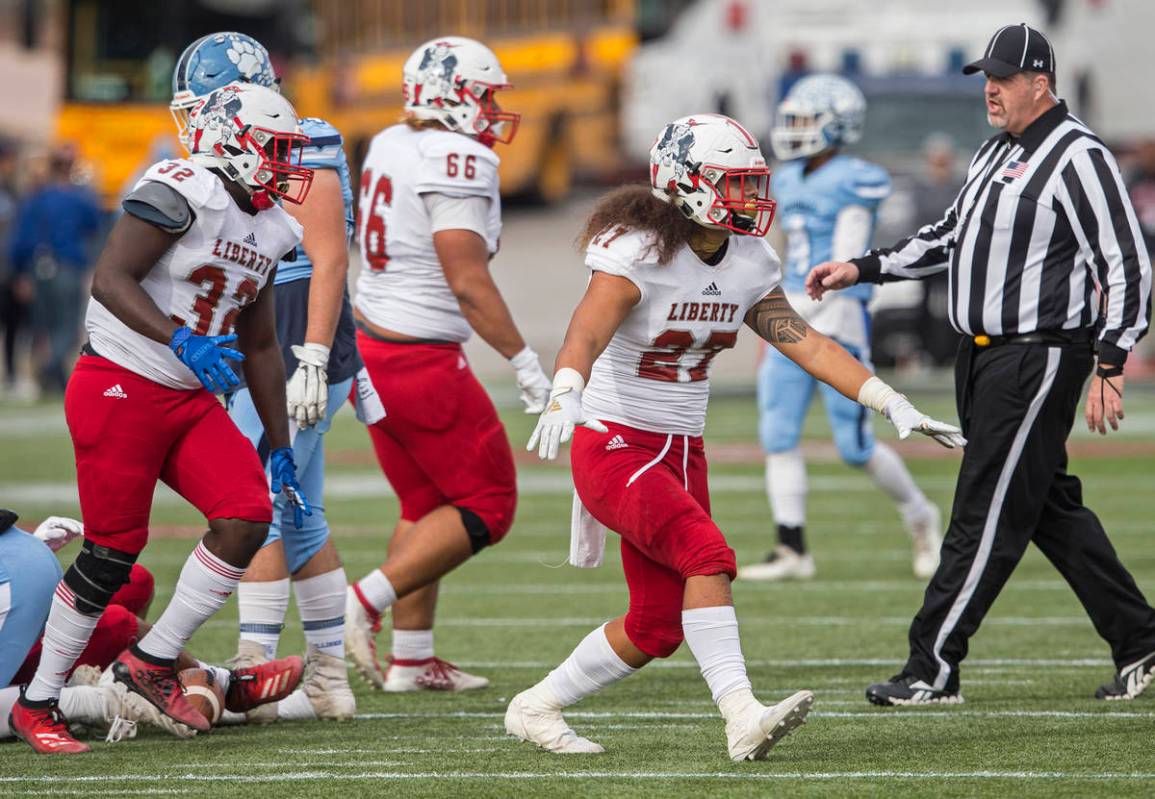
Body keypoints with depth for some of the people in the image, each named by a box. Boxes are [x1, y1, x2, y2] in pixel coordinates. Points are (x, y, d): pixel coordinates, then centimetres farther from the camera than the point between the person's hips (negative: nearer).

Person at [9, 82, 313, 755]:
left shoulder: (267, 230, 12)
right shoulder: (182, 192, -16)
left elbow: (260, 346, 19)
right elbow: (111, 280, -24)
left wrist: (281, 448, 19)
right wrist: (182, 342, -35)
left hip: (190, 398, 8)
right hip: (120, 389, -8)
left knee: (248, 518, -9)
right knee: (113, 552, -5)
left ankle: (153, 661, 7)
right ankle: (38, 704, 9)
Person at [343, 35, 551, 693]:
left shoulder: (389, 147, 7)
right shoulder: (458, 163, -18)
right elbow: (468, 283, -21)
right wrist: (526, 362, -17)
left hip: (370, 341, 9)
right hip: (420, 362, -9)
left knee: (426, 504, 19)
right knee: (486, 507, 3)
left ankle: (411, 658, 19)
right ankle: (364, 604, -6)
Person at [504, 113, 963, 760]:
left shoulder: (748, 265, 4)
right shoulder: (637, 253, -18)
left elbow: (807, 344, 5)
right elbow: (587, 331, -34)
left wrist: (894, 405, -4)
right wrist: (565, 395, -55)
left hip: (682, 452, 8)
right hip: (614, 446, -8)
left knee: (657, 627, 6)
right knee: (708, 555, -28)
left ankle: (537, 707, 23)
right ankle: (742, 717, -32)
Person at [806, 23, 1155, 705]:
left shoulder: (1079, 158, -12)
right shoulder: (995, 155, 16)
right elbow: (950, 238, 27)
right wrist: (862, 269, 19)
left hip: (1041, 358, -9)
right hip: (985, 359, 9)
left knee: (986, 514, -6)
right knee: (1049, 508, 13)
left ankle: (933, 668, -3)